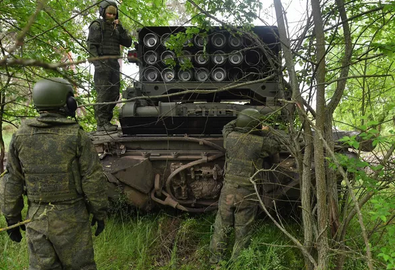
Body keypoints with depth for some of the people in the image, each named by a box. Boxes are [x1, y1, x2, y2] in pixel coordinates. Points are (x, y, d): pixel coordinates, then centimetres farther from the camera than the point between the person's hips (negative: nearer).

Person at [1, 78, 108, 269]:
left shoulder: (20, 135, -1)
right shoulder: (76, 135, -12)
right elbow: (93, 180, -11)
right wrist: (100, 213, 0)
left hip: (36, 218, 4)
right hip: (71, 218, -3)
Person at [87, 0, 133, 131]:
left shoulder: (115, 28, 19)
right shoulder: (96, 26, 0)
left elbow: (128, 43, 7)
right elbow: (91, 46, -9)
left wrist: (120, 27, -3)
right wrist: (98, 63, -19)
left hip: (114, 64, 7)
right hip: (102, 63, -7)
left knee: (114, 94, 6)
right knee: (103, 93, -13)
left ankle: (106, 120, 13)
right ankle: (102, 123, -12)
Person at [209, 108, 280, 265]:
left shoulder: (230, 137, -2)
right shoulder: (261, 143, -11)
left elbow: (227, 127, 21)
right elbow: (275, 148, 9)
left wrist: (239, 121, 26)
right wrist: (267, 132, 21)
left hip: (228, 190, 3)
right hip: (247, 193, -3)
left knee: (222, 226, 15)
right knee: (243, 231, 11)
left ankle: (215, 258, 24)